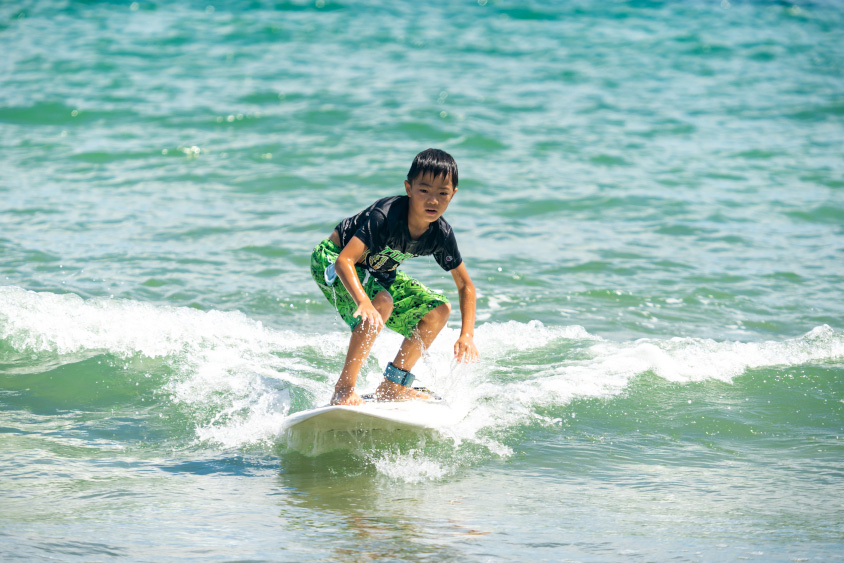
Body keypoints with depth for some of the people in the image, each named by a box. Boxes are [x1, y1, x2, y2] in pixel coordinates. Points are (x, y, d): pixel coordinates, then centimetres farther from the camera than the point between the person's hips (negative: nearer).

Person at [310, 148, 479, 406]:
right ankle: (344, 389, -29)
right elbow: (345, 260, -44)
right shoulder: (386, 215, -35)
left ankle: (392, 386, 8)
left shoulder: (441, 235, -16)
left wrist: (467, 335, -15)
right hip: (331, 260, -7)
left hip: (378, 272, 7)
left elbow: (465, 285, -3)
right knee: (382, 303, -34)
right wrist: (364, 302, -59)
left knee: (438, 311, 1)